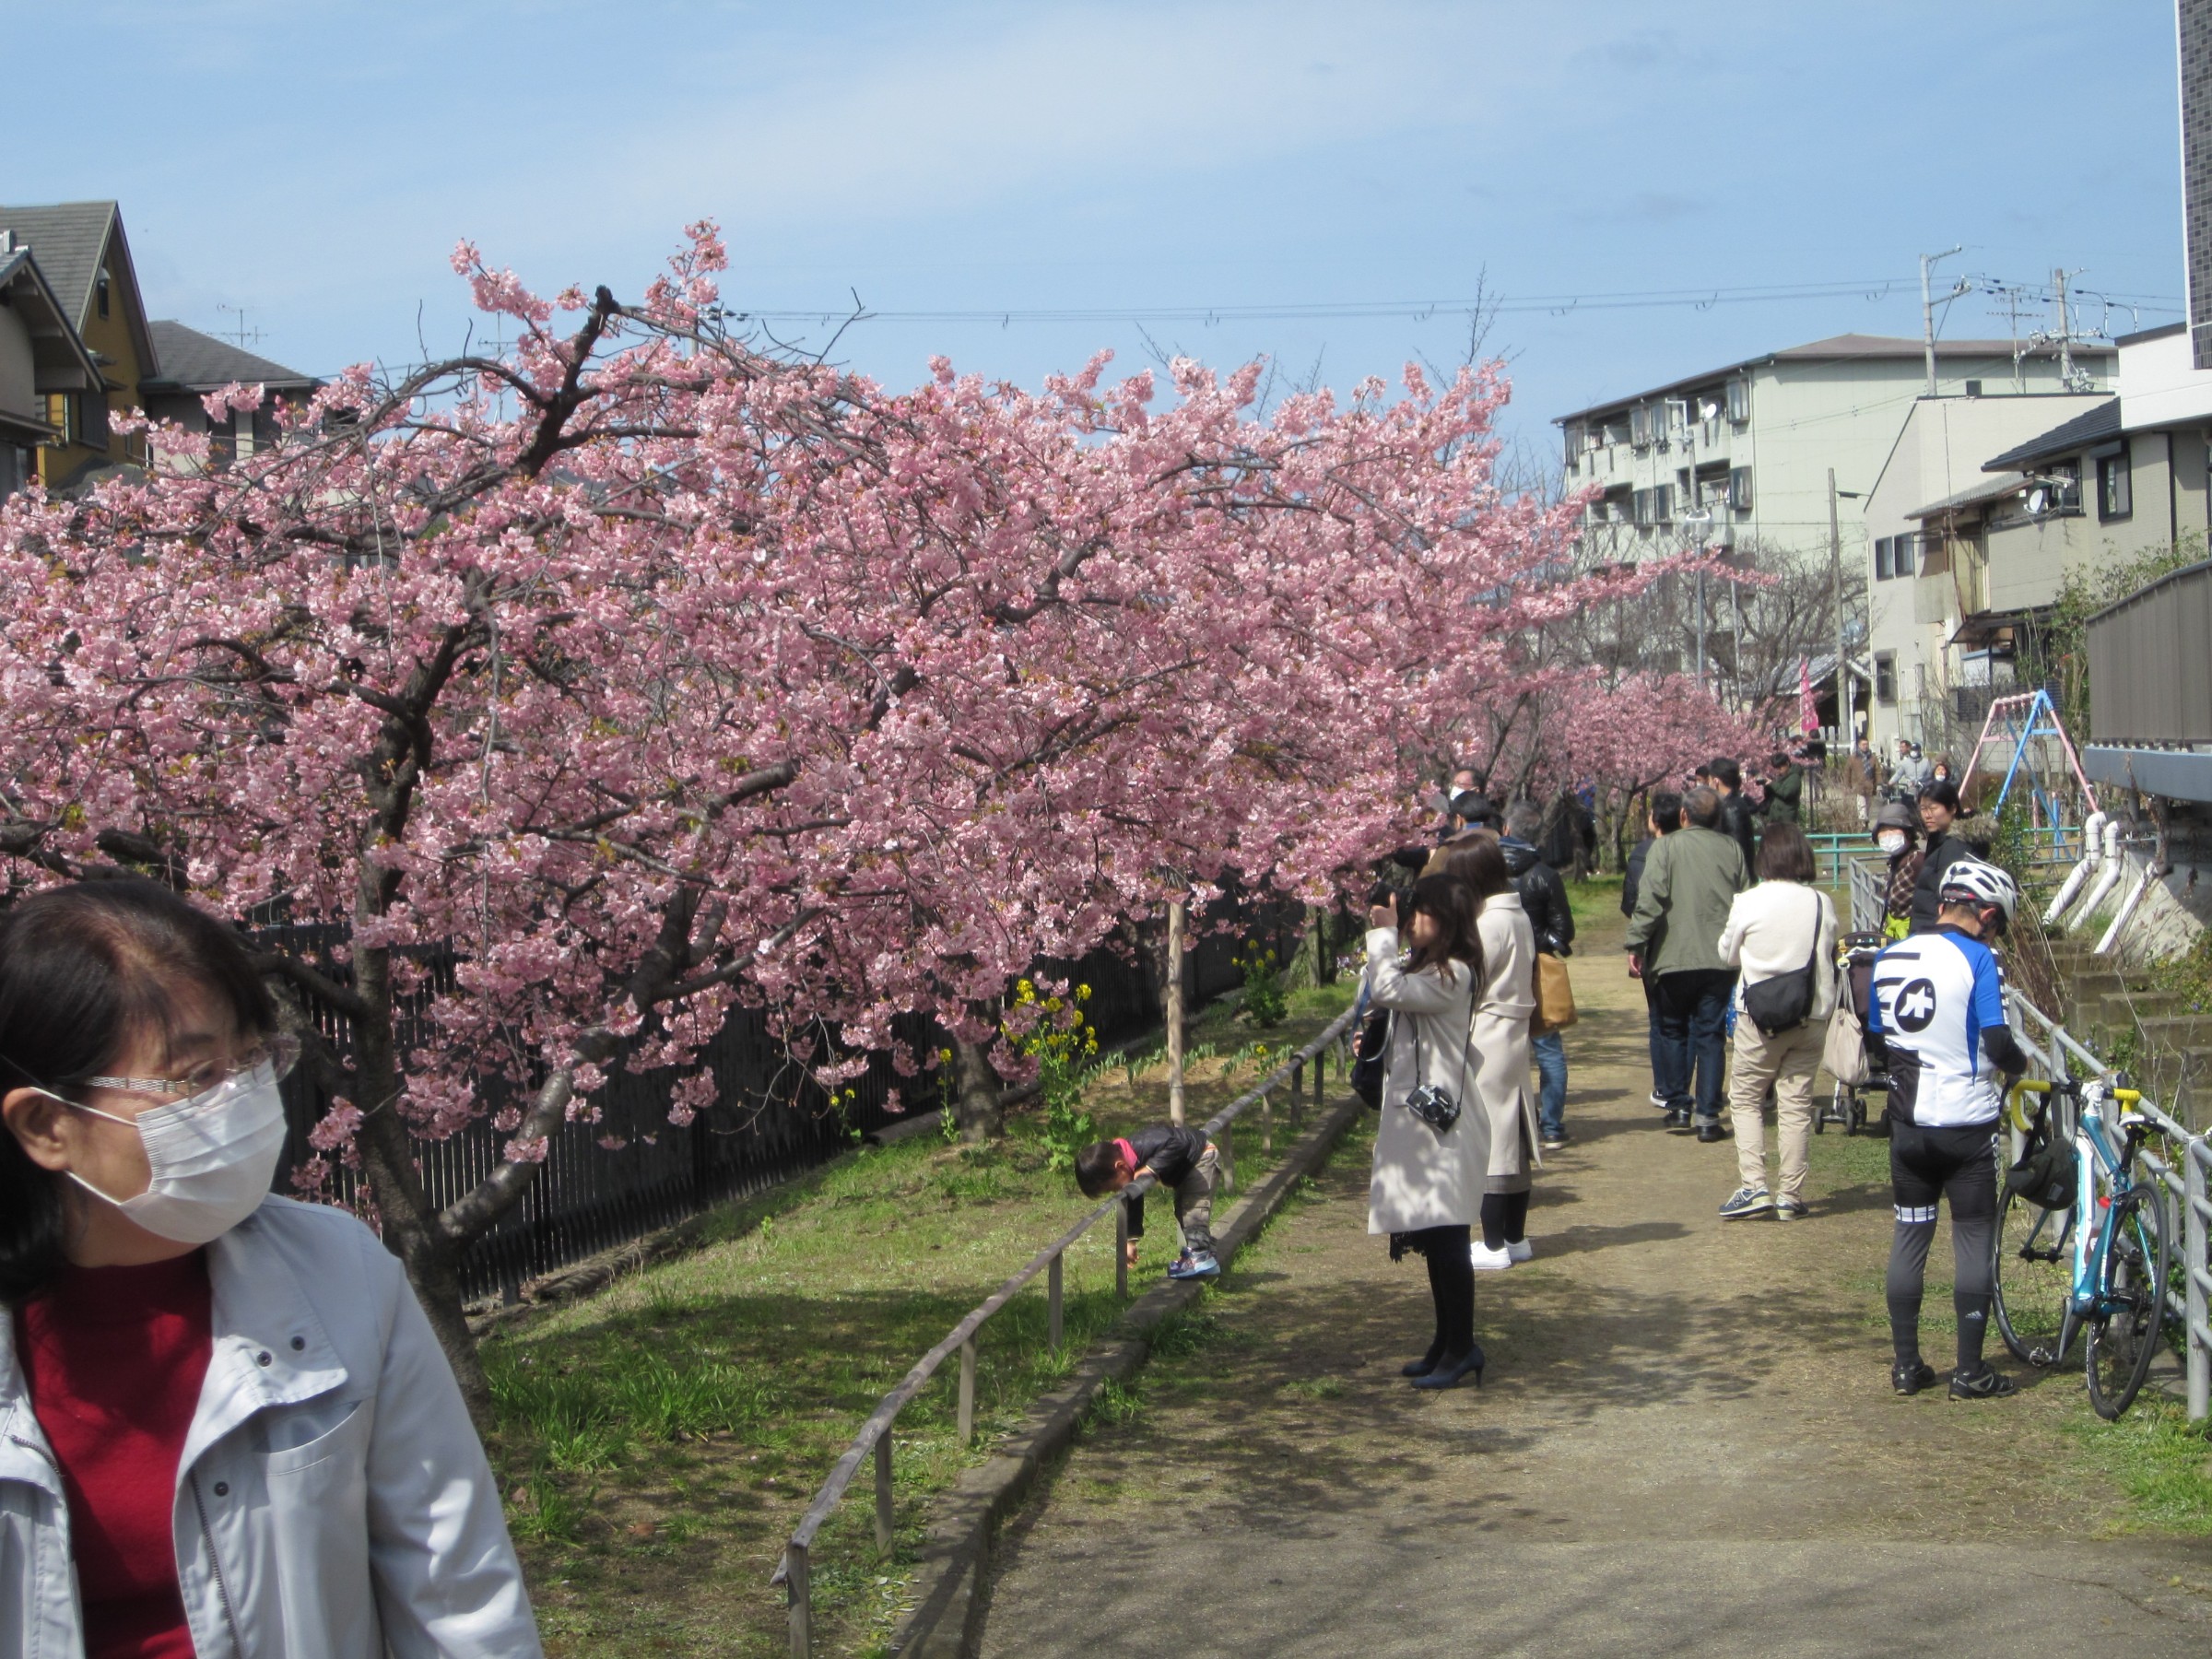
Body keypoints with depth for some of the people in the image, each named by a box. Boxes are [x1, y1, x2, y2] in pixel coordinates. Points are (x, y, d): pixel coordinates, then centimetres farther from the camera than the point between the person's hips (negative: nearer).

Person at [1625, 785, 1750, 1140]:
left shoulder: (1667, 847, -5)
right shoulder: (1732, 850, 5)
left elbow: (1649, 899, -13)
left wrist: (1636, 944, -8)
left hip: (1676, 957, -2)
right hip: (1721, 960, 2)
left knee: (1673, 1031, 15)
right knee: (1710, 1034, 4)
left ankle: (1678, 1106, 15)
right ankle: (1708, 1116, 0)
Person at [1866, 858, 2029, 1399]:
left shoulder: (1889, 957, 6)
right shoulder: (1977, 959, -12)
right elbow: (1997, 1040, -17)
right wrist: (2019, 1064, 3)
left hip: (1909, 1122, 5)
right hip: (1967, 1122, -5)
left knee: (1909, 1236, 13)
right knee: (1974, 1241, 5)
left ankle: (1906, 1365, 15)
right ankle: (1970, 1371, 6)